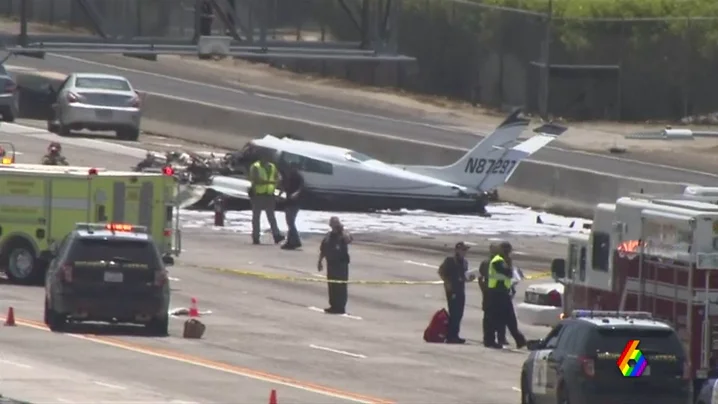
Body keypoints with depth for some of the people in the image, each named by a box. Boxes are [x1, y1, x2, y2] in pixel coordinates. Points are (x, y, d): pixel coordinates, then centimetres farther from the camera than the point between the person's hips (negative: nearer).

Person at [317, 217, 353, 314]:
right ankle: (334, 305, 21)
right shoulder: (328, 236, 12)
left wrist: (342, 230, -24)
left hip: (341, 263, -6)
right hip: (331, 263, 6)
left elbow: (348, 240, -30)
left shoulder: (342, 235, -6)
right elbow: (323, 250, 18)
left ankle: (341, 307, -3)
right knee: (331, 285, 11)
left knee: (341, 286, -6)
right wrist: (319, 262, 16)